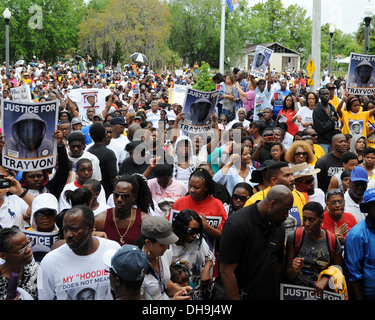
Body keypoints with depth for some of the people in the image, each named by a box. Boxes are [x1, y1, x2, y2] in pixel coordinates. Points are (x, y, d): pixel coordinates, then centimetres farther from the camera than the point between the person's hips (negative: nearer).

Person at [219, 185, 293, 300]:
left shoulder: (278, 227, 4)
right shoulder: (236, 225, -18)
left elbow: (278, 264, 11)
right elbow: (226, 272, -19)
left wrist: (277, 294, 5)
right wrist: (236, 299, -18)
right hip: (244, 296, -6)